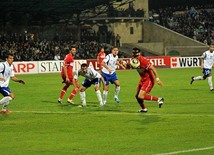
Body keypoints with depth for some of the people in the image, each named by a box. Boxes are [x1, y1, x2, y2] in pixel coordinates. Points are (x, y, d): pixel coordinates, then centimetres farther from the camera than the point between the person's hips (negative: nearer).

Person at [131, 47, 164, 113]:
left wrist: (157, 78, -33)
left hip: (149, 80, -9)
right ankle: (144, 108, 36)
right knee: (137, 96, 12)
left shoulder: (143, 60, -25)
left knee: (140, 96, -19)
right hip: (142, 80, 9)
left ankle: (158, 99, -6)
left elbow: (153, 68, -26)